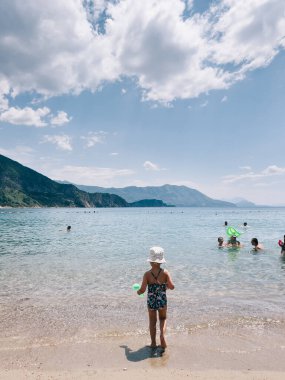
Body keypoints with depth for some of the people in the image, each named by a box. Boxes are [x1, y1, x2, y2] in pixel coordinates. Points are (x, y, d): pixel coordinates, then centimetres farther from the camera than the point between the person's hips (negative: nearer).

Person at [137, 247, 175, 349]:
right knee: (163, 318, 25)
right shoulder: (165, 272, -14)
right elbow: (172, 287, -12)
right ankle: (162, 334, 2)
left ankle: (153, 342, 27)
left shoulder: (147, 274, -16)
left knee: (152, 321, 20)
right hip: (162, 301, 1)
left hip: (151, 301, 0)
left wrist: (138, 292, 7)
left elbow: (142, 290, -15)